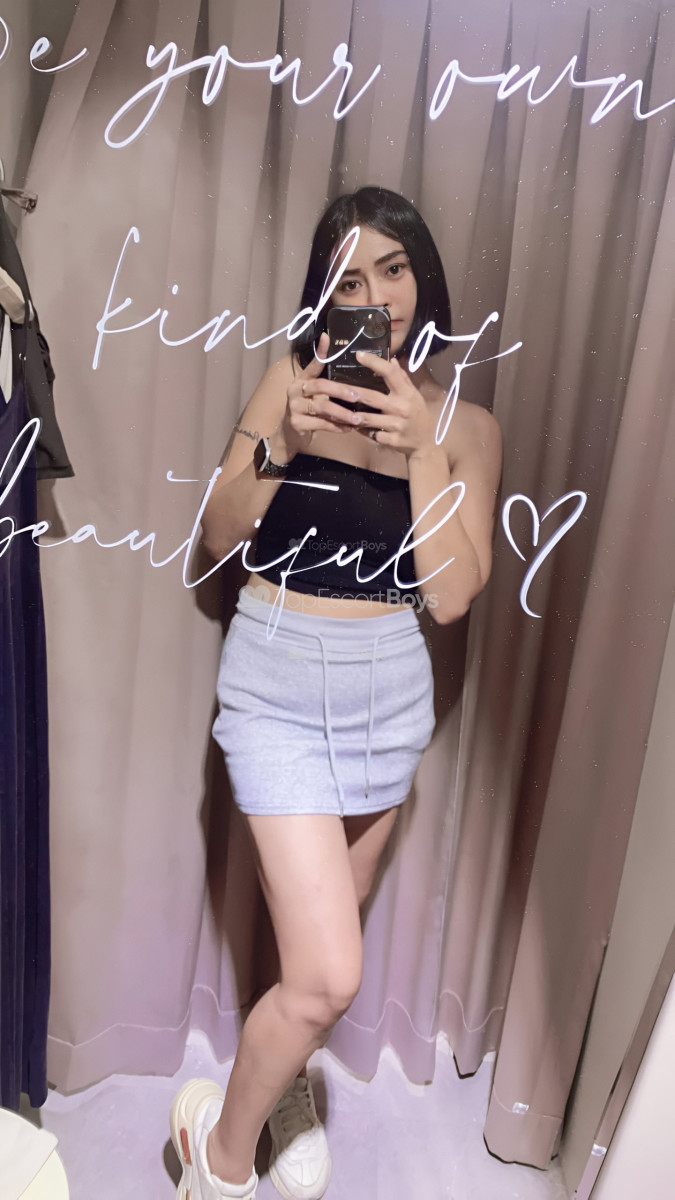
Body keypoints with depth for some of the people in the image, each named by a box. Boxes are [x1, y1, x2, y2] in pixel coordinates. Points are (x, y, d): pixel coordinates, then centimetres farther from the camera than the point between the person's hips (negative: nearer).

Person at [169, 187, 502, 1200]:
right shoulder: (292, 382, -2)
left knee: (325, 940, 19)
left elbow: (451, 593, -10)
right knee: (327, 974, -5)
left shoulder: (466, 425, 0)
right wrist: (279, 442, -17)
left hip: (388, 690, 3)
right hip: (276, 685, -2)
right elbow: (218, 539, -2)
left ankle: (289, 1084, 53)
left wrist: (422, 445, -17)